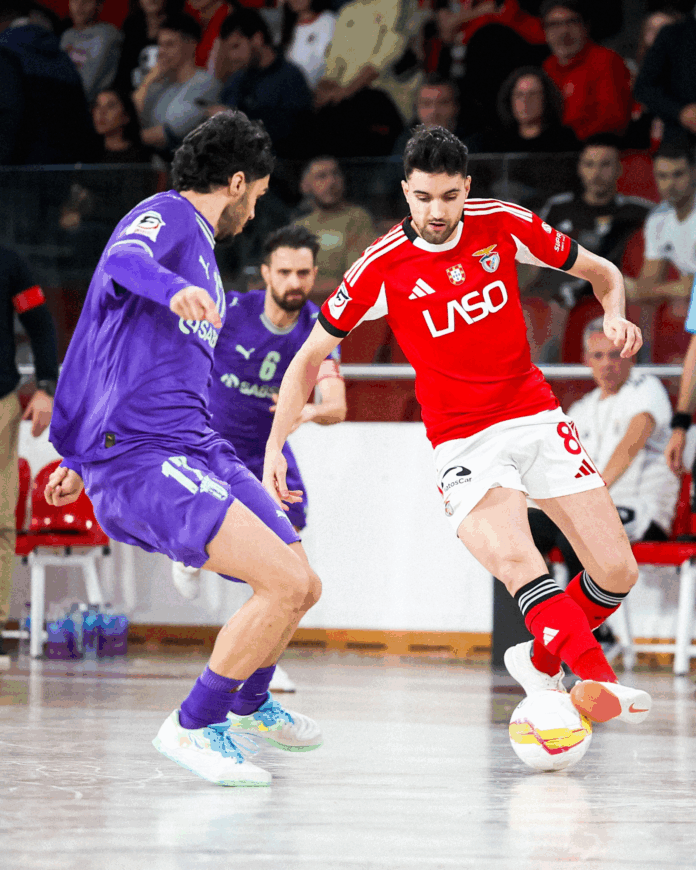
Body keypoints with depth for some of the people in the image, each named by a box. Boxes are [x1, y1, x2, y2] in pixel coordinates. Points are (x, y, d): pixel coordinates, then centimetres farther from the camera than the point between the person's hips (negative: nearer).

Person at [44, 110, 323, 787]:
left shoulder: (199, 246, 26)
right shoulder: (166, 217, -4)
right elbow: (125, 258, -29)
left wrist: (80, 456, 41)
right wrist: (174, 289, -52)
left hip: (194, 449, 10)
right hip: (140, 458, -10)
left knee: (302, 586, 12)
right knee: (287, 583, -21)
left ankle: (250, 704, 40)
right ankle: (192, 727, -9)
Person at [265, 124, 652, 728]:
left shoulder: (503, 225, -4)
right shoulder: (383, 267, -10)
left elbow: (602, 272, 9)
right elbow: (310, 356, -1)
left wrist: (615, 314, -13)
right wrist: (275, 446, -10)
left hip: (536, 415, 3)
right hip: (464, 441, -3)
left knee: (618, 574, -1)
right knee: (518, 564, -30)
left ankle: (544, 661, 24)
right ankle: (597, 680, -38)